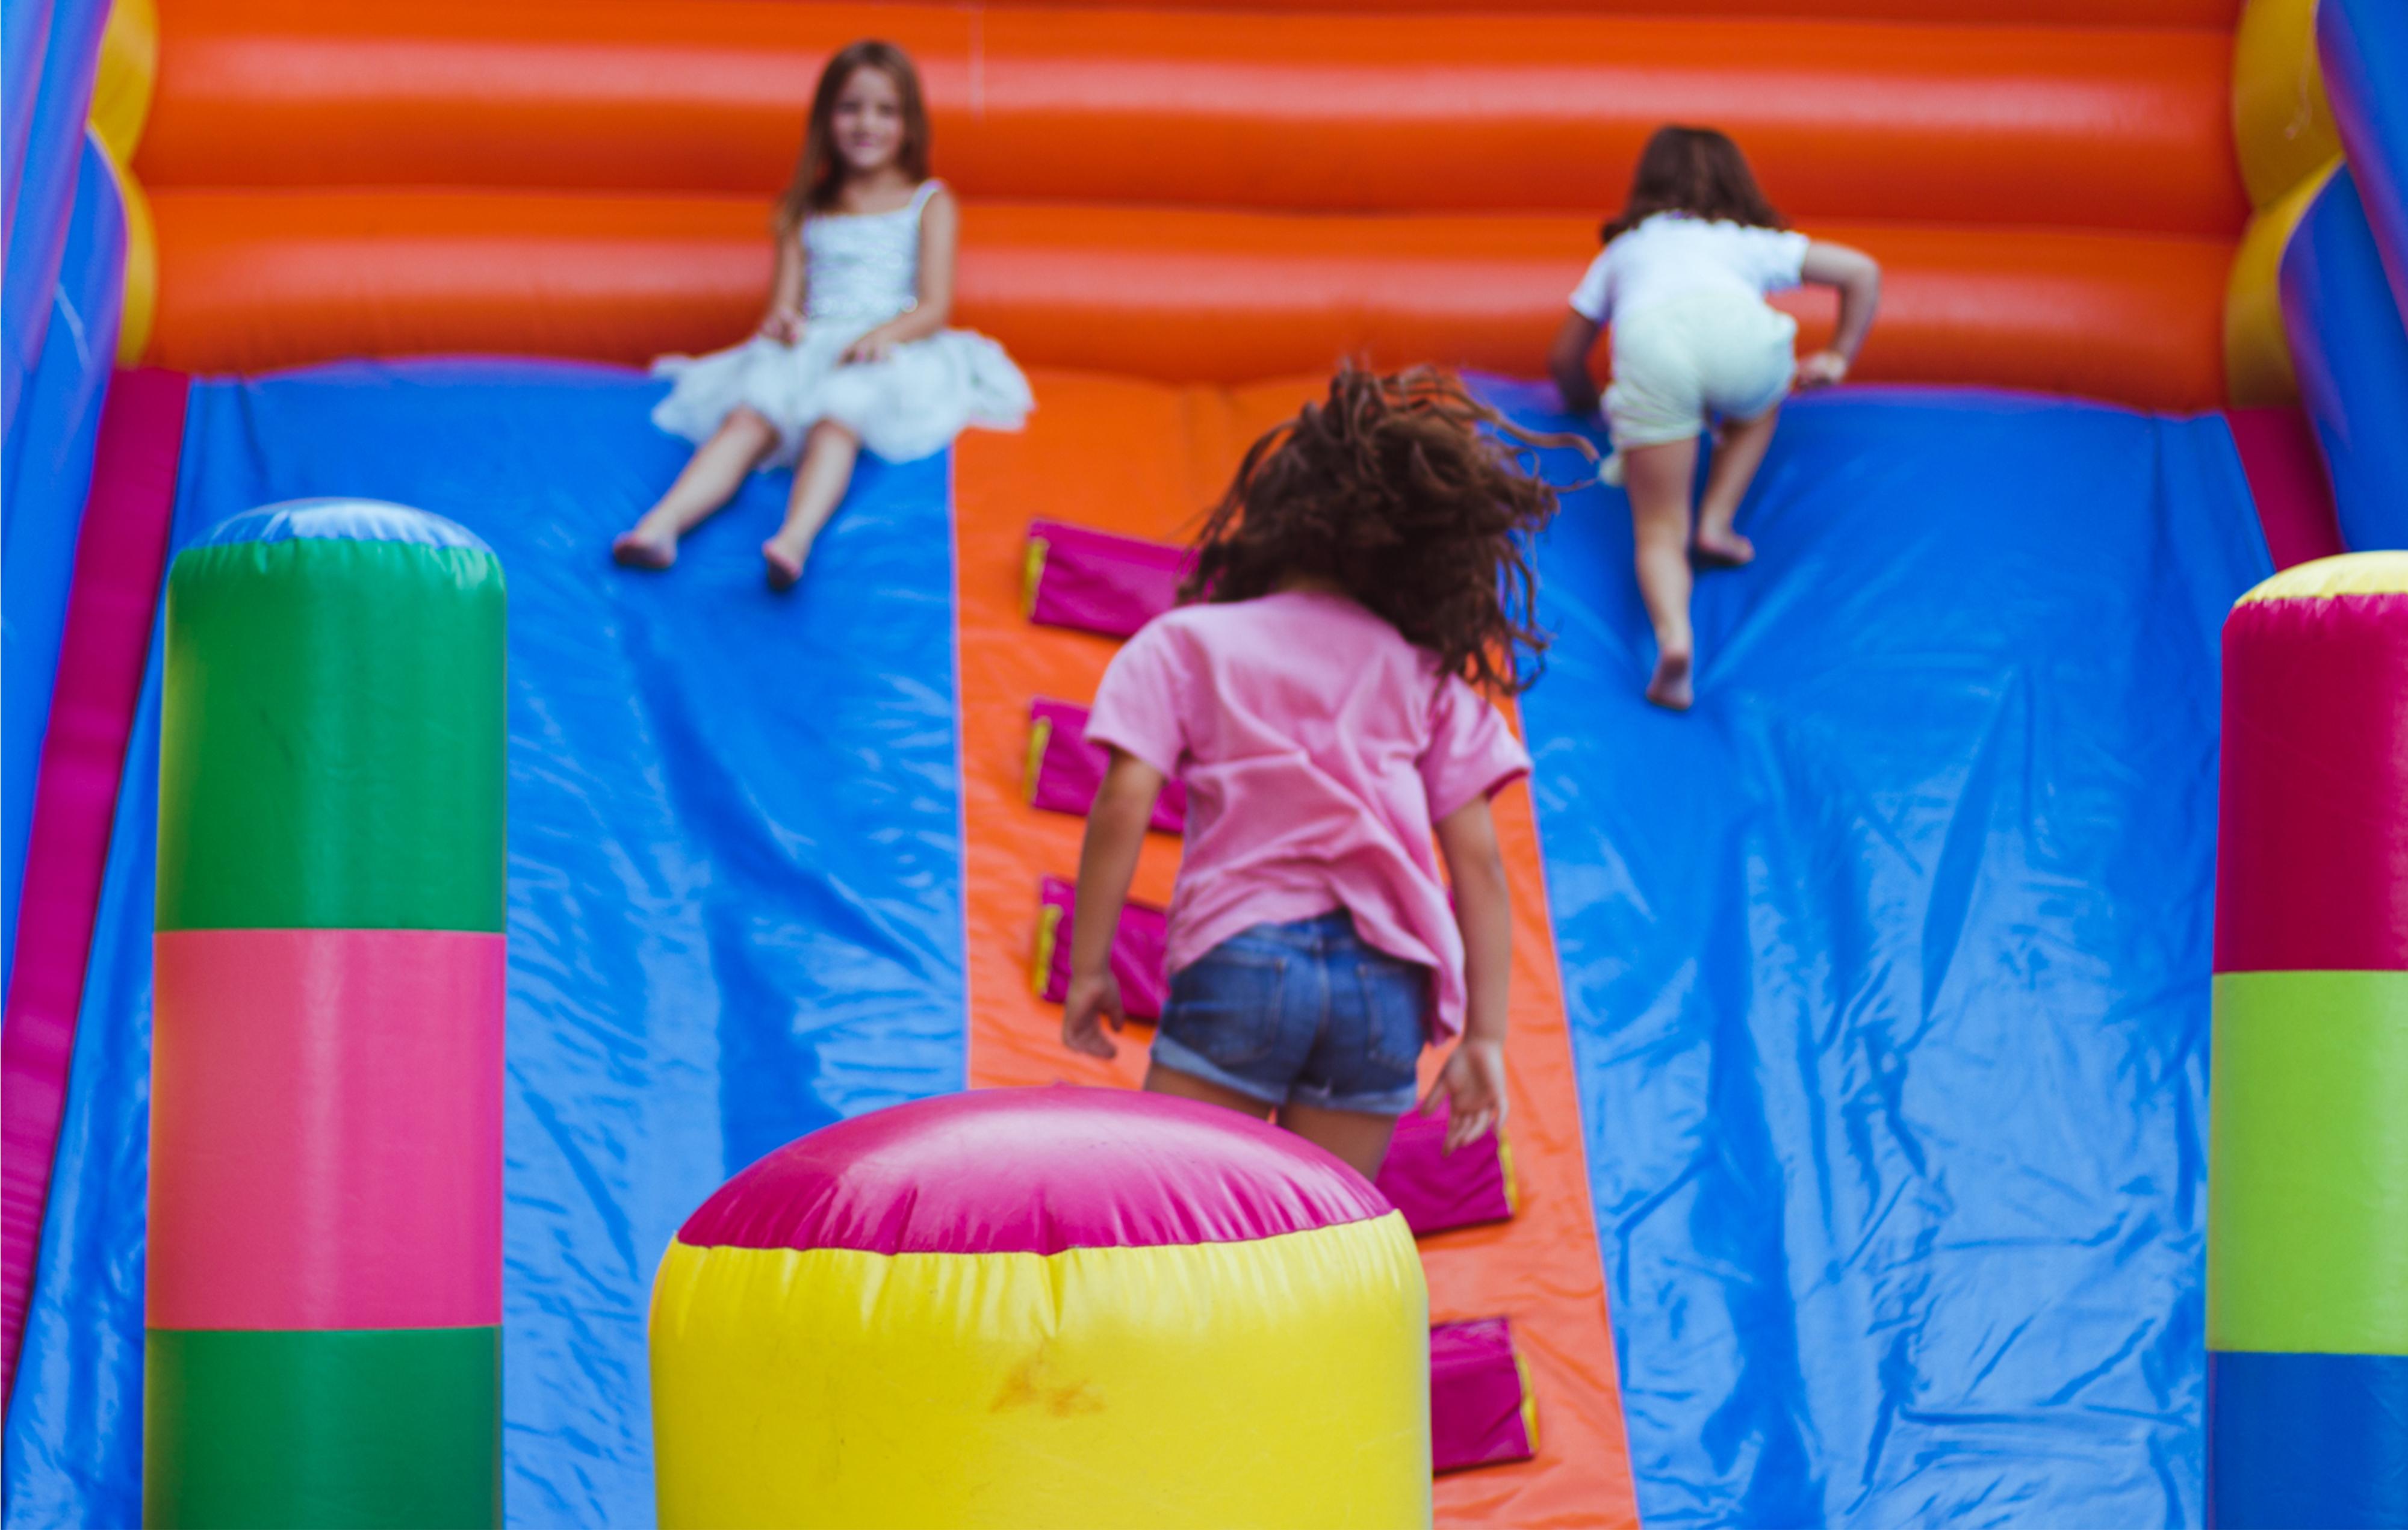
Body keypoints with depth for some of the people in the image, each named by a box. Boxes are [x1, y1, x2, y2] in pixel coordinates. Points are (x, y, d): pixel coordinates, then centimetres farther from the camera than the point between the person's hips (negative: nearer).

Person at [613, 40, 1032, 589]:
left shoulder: (929, 204, 14)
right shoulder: (808, 210, 23)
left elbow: (934, 307, 2)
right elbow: (786, 301, 15)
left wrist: (884, 335, -20)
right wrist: (781, 321, -12)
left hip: (889, 355, -3)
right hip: (812, 351, 3)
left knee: (836, 422, -37)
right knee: (747, 419, -29)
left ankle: (794, 542, -62)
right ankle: (660, 526, -51)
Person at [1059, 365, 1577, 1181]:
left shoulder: (1185, 644, 9)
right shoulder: (1430, 677, 15)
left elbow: (1124, 805, -3)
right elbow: (1478, 864, 9)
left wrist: (1088, 968, 3)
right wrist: (1484, 1036, 10)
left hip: (1242, 956, -3)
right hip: (1387, 982, 3)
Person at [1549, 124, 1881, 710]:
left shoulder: (1623, 249, 41)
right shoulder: (1752, 242, 39)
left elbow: (1564, 358, 41)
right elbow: (1862, 272, 37)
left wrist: (1587, 403, 61)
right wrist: (1838, 359, 45)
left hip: (1647, 339, 0)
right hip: (1736, 326, 0)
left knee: (1658, 531, 2)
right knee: (1757, 407, 38)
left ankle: (1673, 636, -27)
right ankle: (1717, 524, 20)